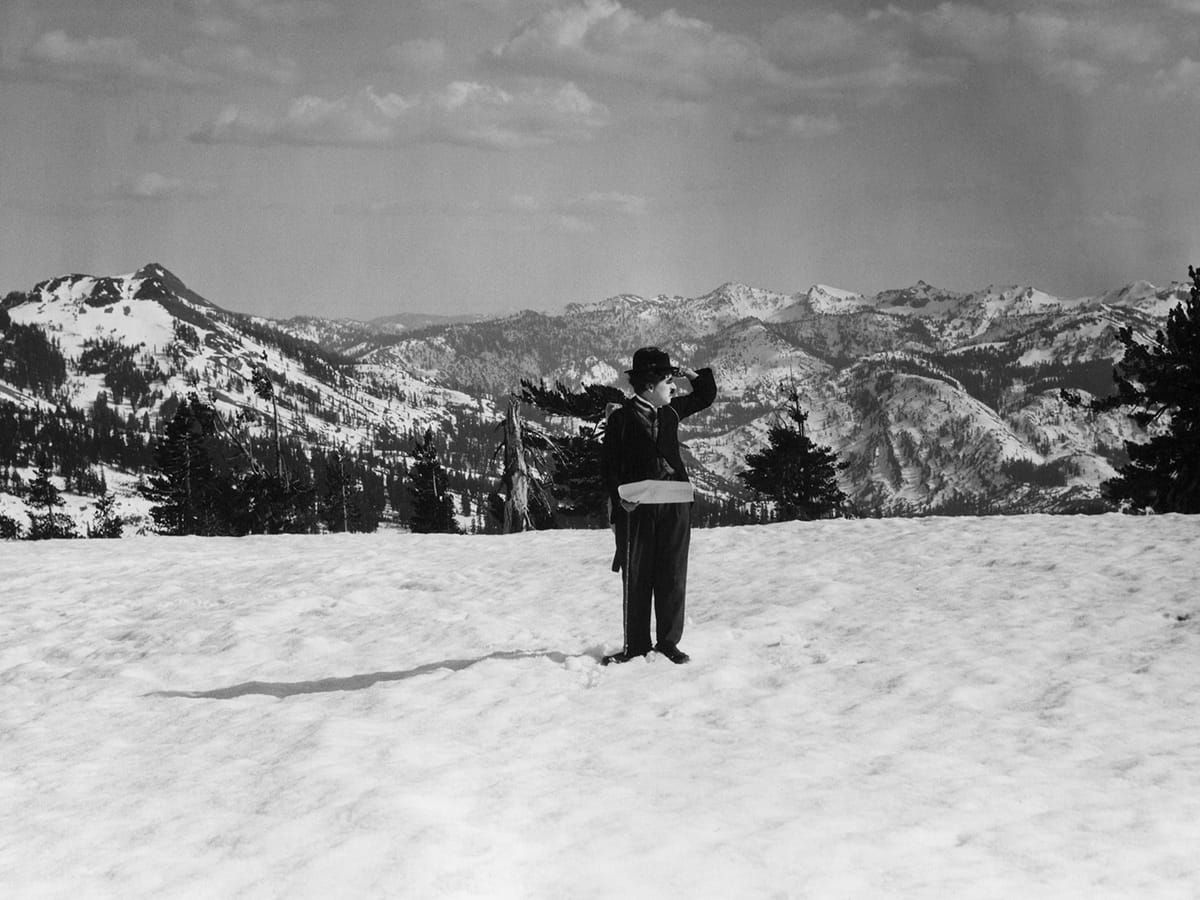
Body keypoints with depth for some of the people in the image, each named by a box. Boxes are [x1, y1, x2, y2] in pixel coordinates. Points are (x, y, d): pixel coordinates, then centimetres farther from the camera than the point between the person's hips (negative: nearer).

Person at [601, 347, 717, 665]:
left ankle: (669, 641, 12)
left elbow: (706, 397, 26)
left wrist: (694, 375, 8)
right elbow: (611, 466, -2)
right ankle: (636, 644, 10)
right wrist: (619, 496, -16)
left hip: (674, 502, 4)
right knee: (636, 578, 2)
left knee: (672, 576, 4)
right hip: (636, 507, -4)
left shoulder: (671, 410, 12)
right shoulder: (621, 418, -2)